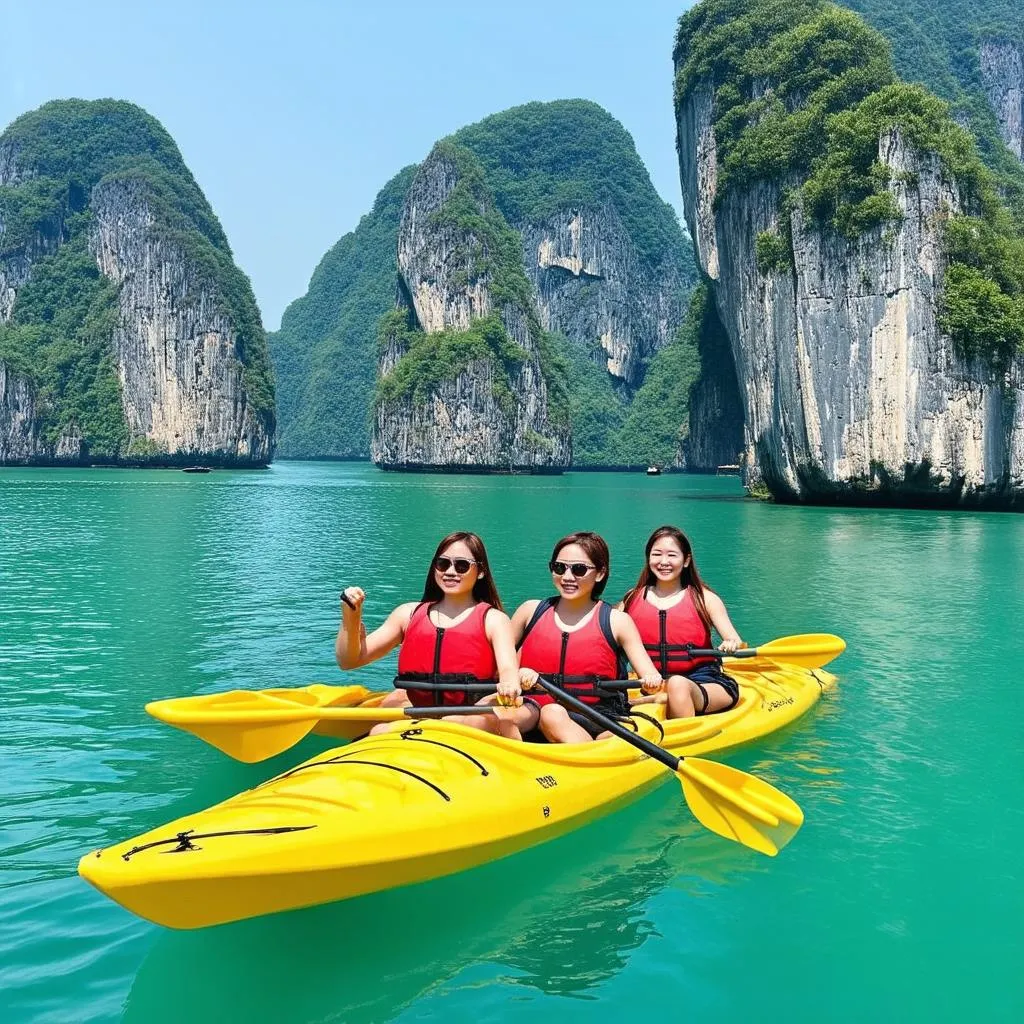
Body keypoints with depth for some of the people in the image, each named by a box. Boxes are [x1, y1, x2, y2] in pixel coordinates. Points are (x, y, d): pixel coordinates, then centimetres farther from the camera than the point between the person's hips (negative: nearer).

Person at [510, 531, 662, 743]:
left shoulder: (617, 622, 8)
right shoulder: (531, 611, 13)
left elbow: (651, 678, 3)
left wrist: (653, 682, -22)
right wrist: (514, 674, -9)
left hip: (597, 723, 0)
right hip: (535, 717, 1)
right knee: (553, 714, -37)